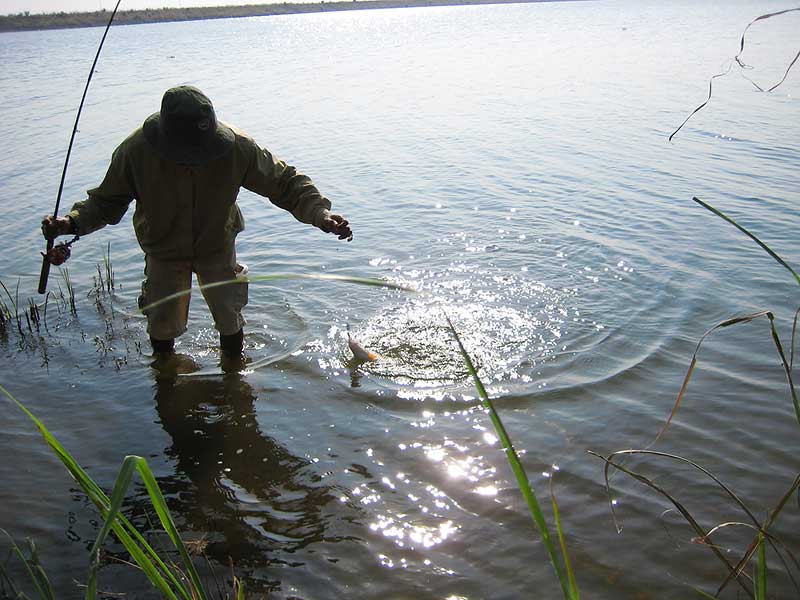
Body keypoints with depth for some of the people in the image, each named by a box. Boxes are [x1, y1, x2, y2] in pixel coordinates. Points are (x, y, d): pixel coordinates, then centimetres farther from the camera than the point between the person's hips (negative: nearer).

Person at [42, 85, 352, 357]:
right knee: (163, 326, 12)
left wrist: (320, 213, -35)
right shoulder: (135, 152, -28)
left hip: (217, 248, 0)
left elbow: (284, 181, -20)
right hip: (164, 252, 0)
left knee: (230, 322, 9)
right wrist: (71, 222, -31)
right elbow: (105, 201, -13)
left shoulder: (237, 146, -30)